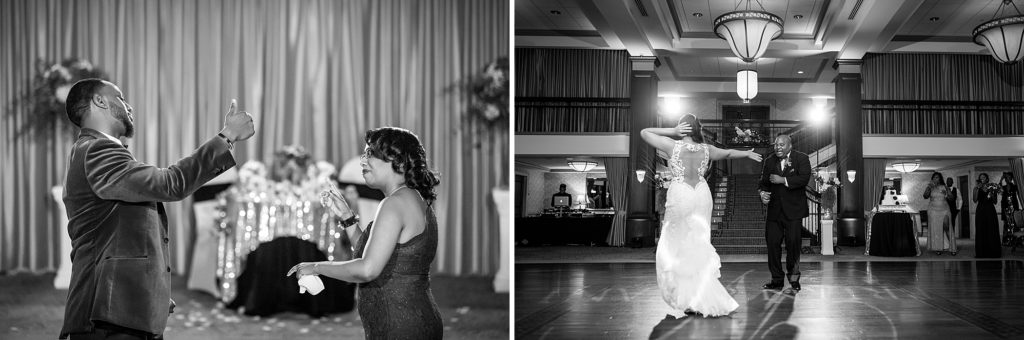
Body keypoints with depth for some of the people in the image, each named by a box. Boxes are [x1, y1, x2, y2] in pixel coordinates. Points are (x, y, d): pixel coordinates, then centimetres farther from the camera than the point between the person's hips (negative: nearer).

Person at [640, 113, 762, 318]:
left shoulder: (673, 146, -6)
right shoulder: (706, 149, 6)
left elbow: (644, 132, 2)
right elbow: (729, 153, 24)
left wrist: (672, 132, -1)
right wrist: (748, 154, 43)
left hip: (680, 196, -4)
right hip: (702, 196, 4)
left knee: (674, 249, 5)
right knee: (699, 247, 11)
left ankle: (684, 301, 3)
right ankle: (703, 298, 13)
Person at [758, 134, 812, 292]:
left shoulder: (801, 158, 0)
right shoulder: (769, 161, 12)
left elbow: (804, 178, -14)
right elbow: (763, 181, 11)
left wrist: (783, 180, -17)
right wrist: (762, 192, -11)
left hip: (793, 210, -4)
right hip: (774, 210, 4)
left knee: (793, 243, -1)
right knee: (772, 244, 1)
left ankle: (793, 276, 18)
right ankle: (777, 280, 10)